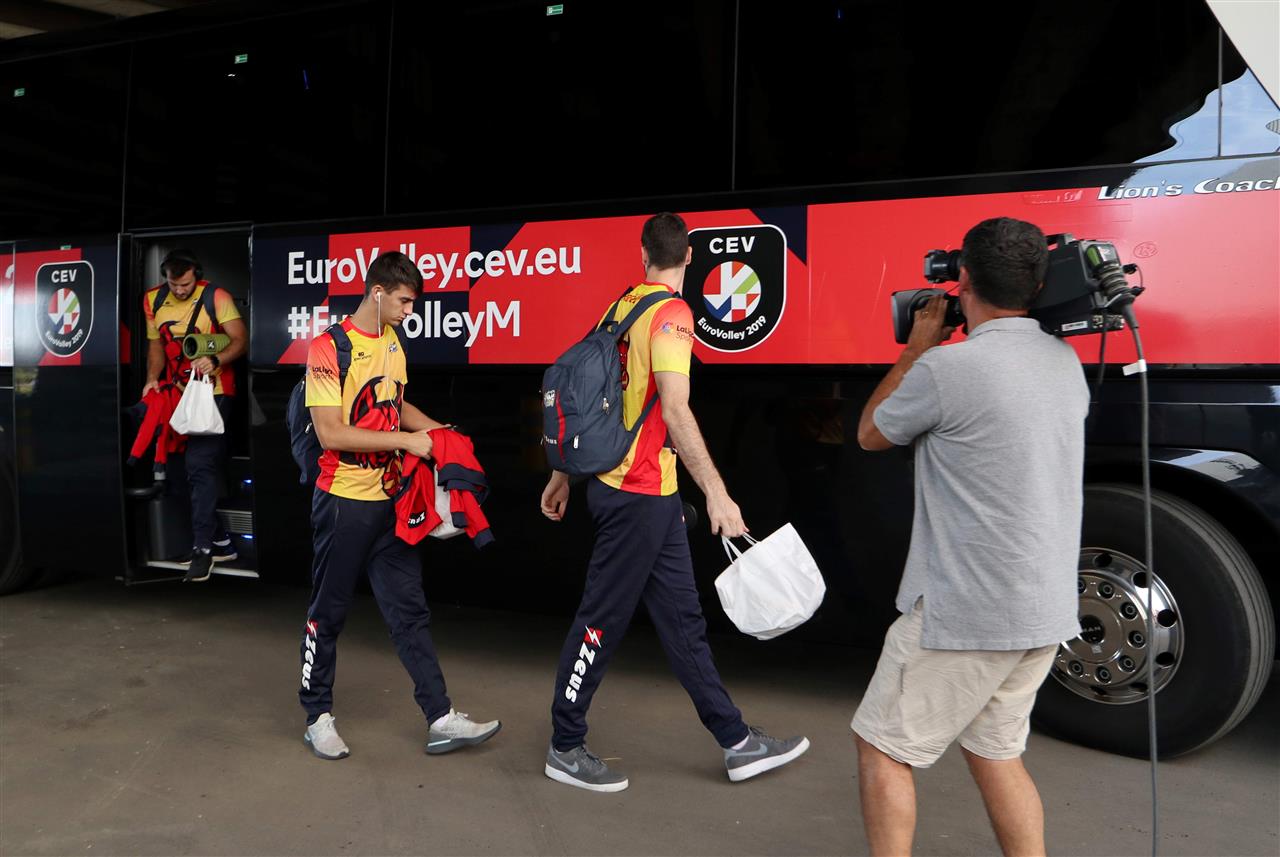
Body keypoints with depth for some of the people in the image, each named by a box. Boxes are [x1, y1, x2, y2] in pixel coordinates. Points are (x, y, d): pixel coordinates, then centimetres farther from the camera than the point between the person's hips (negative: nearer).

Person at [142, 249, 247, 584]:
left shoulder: (216, 297, -10)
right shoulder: (154, 300, 6)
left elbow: (241, 339, -15)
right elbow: (156, 343, 14)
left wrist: (215, 360, -33)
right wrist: (153, 378, -1)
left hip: (212, 393, -7)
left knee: (200, 464, -15)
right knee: (175, 466, 8)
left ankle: (203, 547, -7)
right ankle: (219, 538, 18)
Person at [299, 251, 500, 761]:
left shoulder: (392, 344, 9)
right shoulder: (329, 348, -13)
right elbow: (331, 433, -20)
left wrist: (436, 430, 4)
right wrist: (406, 440, -20)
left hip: (389, 498, 7)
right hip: (344, 501, -6)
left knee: (410, 610, 7)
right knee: (329, 612, 8)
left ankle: (440, 719, 11)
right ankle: (318, 717, 26)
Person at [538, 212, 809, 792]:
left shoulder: (621, 307, 11)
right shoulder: (670, 314, -14)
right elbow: (675, 412, -23)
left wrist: (562, 476, 19)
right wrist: (717, 494, -23)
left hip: (651, 495, 9)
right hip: (639, 493, -9)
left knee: (683, 618, 12)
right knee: (602, 619, 3)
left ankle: (737, 742, 23)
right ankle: (565, 749, 20)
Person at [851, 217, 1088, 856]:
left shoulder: (946, 368, -19)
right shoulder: (1065, 363, 5)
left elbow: (870, 435, -1)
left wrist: (917, 347, 7)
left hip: (964, 615, -8)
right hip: (1045, 612, 8)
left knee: (882, 746, 8)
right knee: (994, 750, 22)